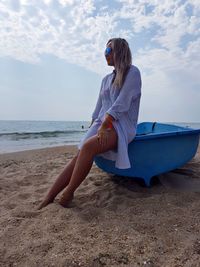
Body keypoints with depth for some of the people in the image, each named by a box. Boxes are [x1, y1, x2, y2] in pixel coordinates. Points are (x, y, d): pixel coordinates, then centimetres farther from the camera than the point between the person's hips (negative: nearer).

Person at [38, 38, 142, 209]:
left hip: (122, 127, -6)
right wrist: (92, 129, 10)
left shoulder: (132, 72, 0)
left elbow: (121, 104, -13)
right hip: (102, 124, 6)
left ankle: (68, 194, -21)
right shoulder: (107, 79, 21)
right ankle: (49, 198, -15)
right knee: (79, 156, -15)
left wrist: (103, 126, -19)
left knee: (88, 146, -32)